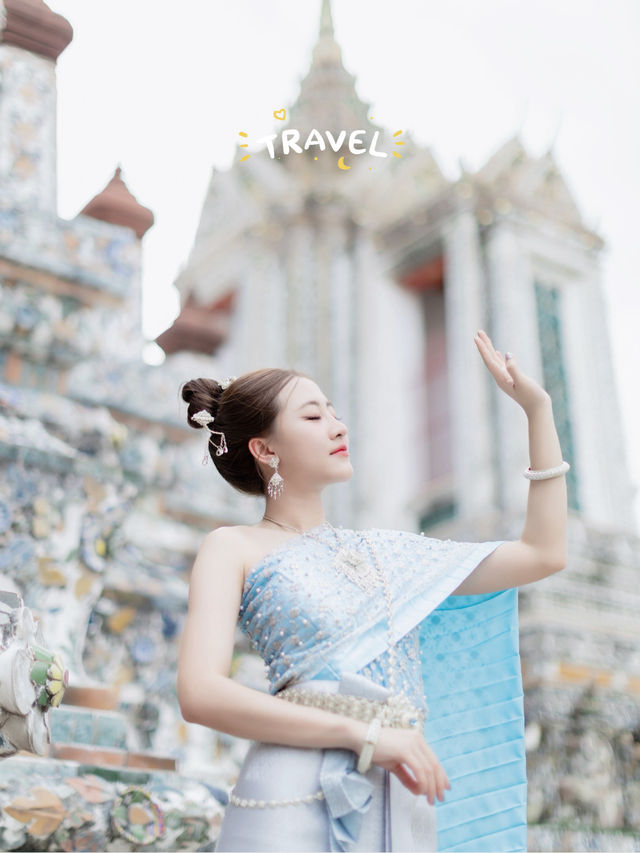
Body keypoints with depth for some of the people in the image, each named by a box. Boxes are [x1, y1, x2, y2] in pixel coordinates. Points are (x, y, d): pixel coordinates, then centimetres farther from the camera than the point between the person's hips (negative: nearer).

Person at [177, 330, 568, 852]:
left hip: (403, 807, 5)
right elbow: (201, 694, -13)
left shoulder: (380, 551, 16)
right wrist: (365, 735, -18)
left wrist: (538, 407, 15)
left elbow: (544, 553, 15)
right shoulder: (234, 548, 2)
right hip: (298, 803, -5)